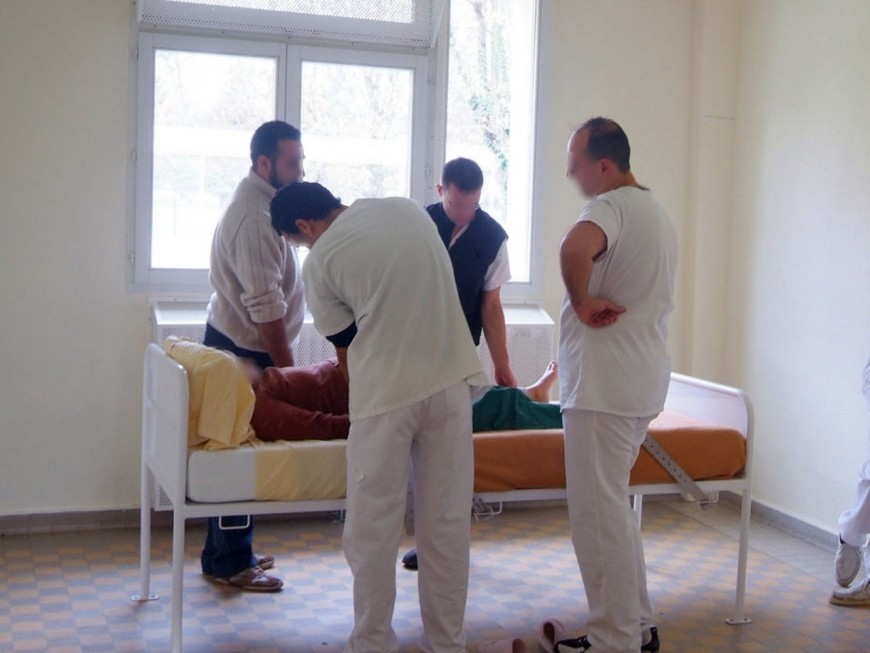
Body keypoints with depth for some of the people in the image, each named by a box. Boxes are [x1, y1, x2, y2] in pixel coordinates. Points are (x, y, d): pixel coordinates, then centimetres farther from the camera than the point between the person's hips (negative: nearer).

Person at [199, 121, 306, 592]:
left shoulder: (258, 202, 12)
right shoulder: (255, 217, -21)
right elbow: (266, 307, -23)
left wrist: (283, 361, 20)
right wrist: (287, 368, -16)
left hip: (233, 343, 10)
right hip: (243, 351, -10)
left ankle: (228, 553, 24)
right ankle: (230, 564, 8)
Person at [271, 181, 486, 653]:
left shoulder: (319, 261, -2)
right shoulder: (407, 208, 11)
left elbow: (345, 347, 6)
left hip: (387, 392, -5)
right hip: (450, 379, 5)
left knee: (372, 531, 7)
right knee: (448, 524, 11)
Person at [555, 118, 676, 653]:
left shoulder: (614, 206, -15)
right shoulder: (658, 212, 18)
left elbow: (575, 247, -38)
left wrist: (582, 302, -22)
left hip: (605, 388, -10)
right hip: (644, 382, 10)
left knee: (599, 513, -3)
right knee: (614, 507, 19)